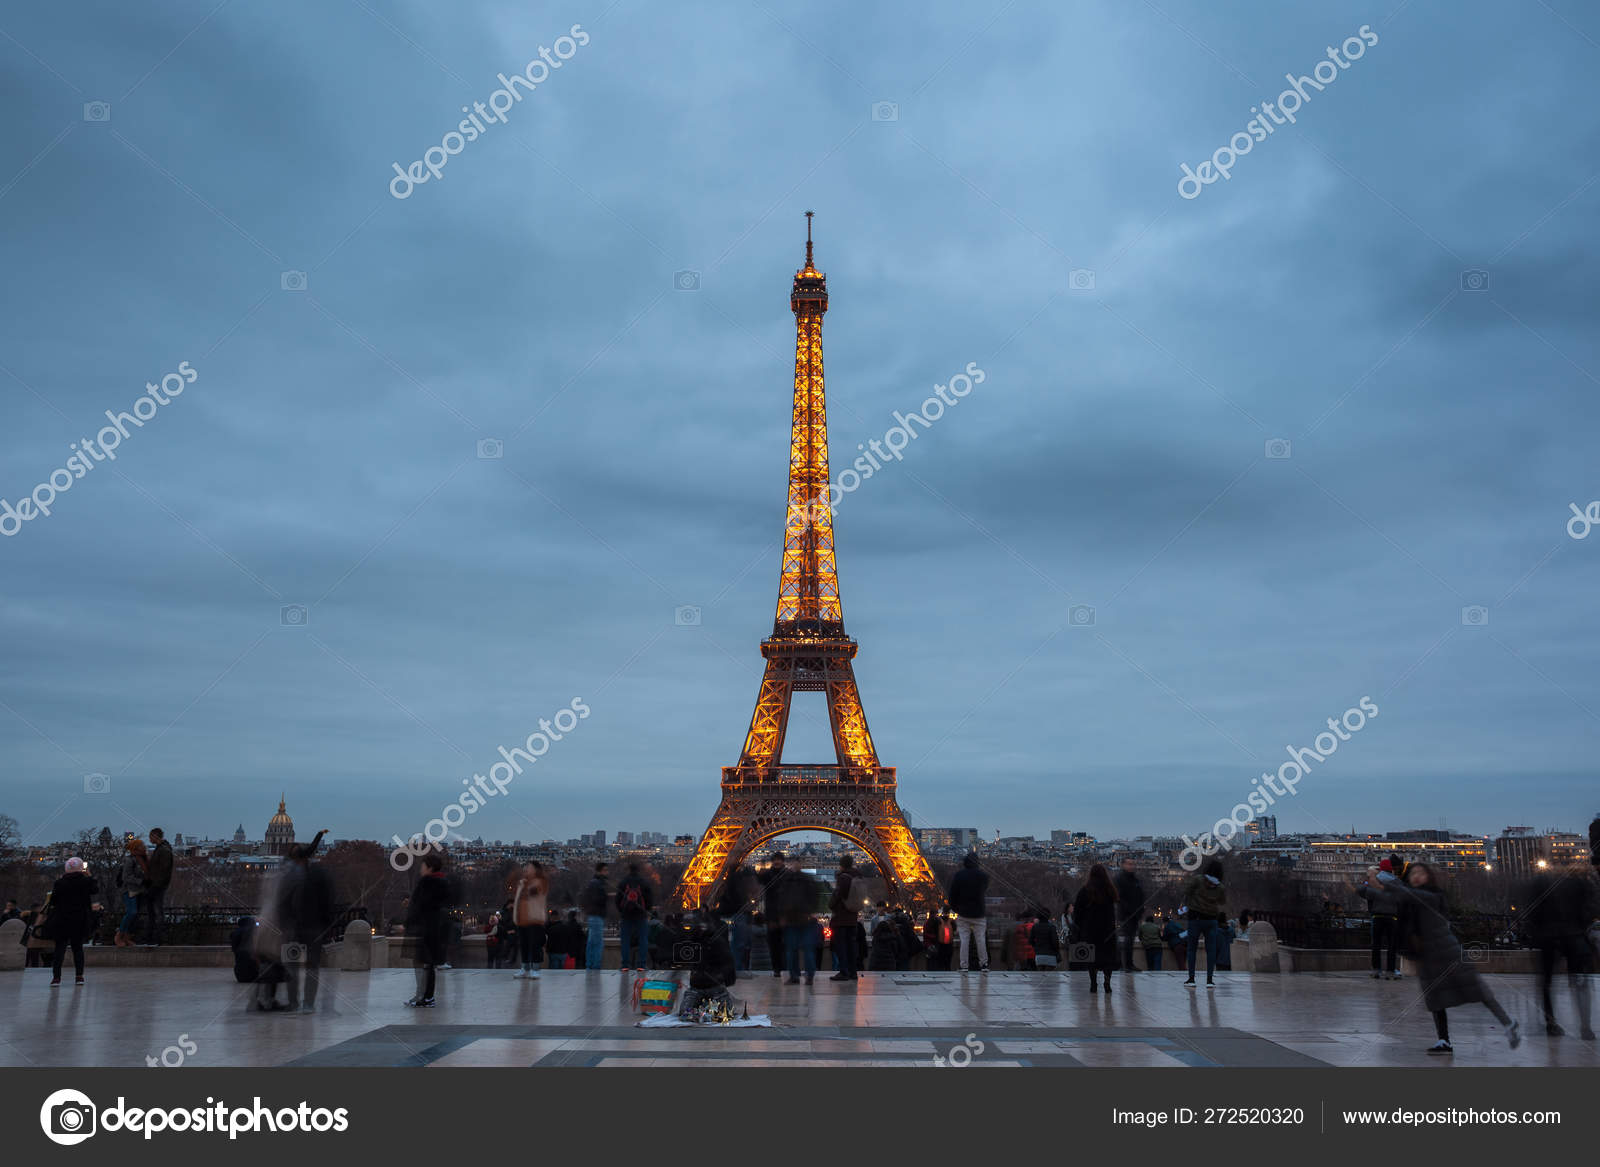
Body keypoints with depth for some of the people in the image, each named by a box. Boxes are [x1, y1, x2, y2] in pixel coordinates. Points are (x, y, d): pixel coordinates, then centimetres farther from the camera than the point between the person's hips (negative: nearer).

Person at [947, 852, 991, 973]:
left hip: (963, 913, 0)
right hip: (979, 913, 0)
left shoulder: (958, 875, -6)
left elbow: (952, 895, -3)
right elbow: (985, 889, 10)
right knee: (981, 940, 9)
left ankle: (964, 965, 1)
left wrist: (955, 908, 10)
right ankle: (984, 964, 14)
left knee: (963, 940, 3)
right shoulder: (984, 875, -6)